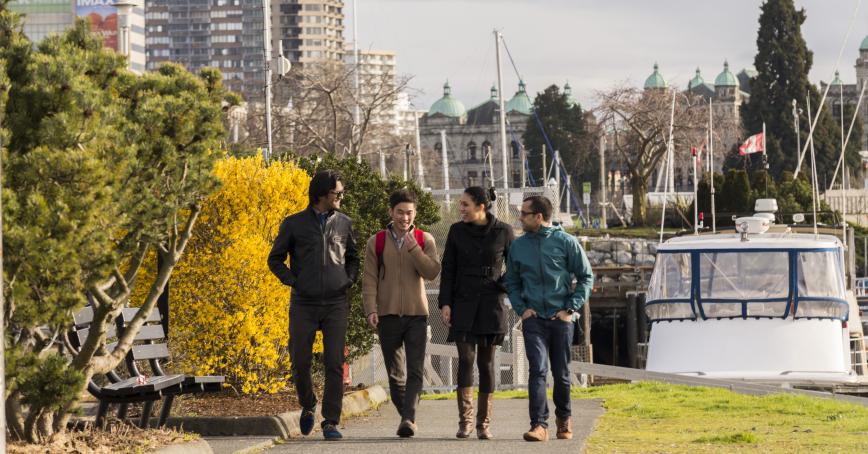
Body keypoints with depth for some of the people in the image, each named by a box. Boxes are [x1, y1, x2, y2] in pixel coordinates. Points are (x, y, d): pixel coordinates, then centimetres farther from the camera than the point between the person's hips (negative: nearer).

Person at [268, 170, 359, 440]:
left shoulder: (344, 223, 9)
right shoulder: (294, 224, 2)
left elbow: (352, 258, 21)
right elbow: (275, 259, 10)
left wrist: (348, 281, 4)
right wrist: (293, 281, -2)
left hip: (336, 304, 1)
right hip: (304, 306, -1)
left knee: (334, 365, -7)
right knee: (300, 363, 1)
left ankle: (330, 423, -4)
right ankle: (308, 405, 29)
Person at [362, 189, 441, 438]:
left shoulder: (425, 240, 5)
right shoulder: (376, 242, 5)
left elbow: (432, 272, -7)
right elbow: (369, 279, 2)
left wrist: (412, 247, -15)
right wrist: (371, 310, -9)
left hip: (416, 314, -1)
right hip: (388, 315, 1)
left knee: (415, 371, -13)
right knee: (395, 374, 6)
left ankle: (408, 418, -19)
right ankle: (407, 416, 19)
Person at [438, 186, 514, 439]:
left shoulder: (503, 232, -1)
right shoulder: (457, 231, 3)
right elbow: (448, 269, 4)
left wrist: (504, 286, -5)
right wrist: (445, 303, -2)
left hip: (491, 304, -1)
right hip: (463, 303, 1)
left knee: (486, 362, 1)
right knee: (466, 359, -8)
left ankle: (484, 423, 6)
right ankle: (465, 421, -7)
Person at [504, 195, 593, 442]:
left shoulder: (566, 242, -3)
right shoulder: (518, 246, 5)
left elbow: (586, 277, 1)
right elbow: (512, 282, 16)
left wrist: (571, 308, -6)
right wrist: (521, 308, 1)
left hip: (561, 319, -1)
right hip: (533, 319, 1)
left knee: (561, 373, 10)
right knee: (537, 370, -13)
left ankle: (564, 417, 31)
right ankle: (539, 424, -18)